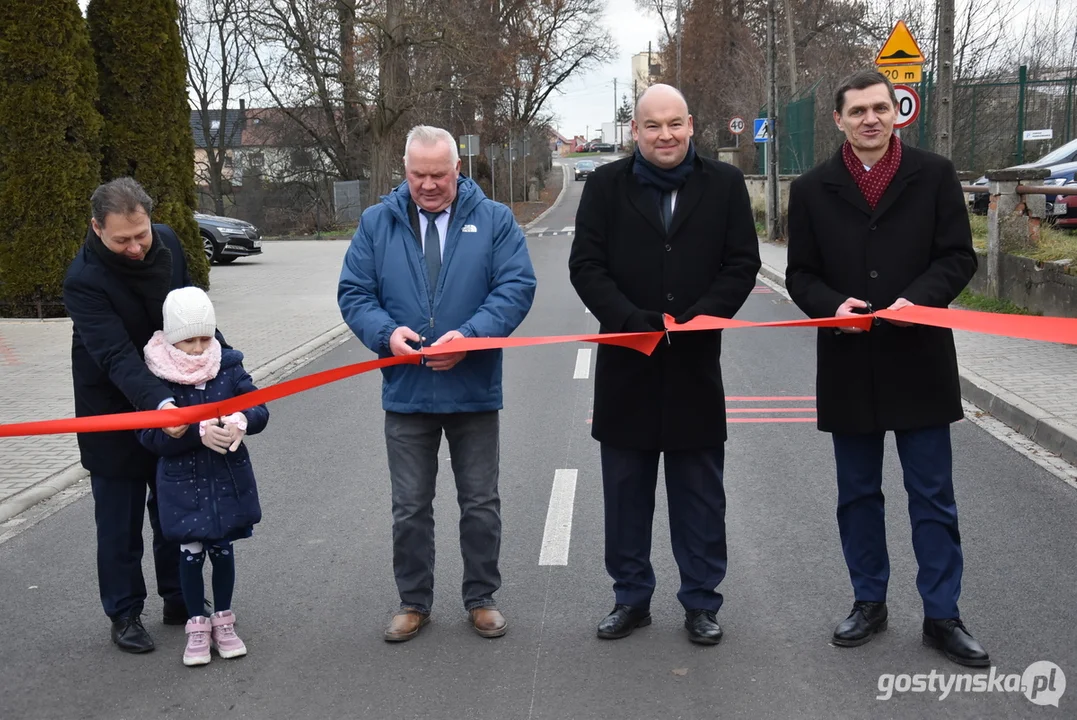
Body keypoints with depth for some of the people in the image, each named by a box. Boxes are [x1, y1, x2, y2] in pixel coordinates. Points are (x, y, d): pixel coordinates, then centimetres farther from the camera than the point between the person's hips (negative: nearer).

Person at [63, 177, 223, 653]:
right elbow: (116, 355, -34)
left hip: (172, 400, 5)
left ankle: (178, 599, 28)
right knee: (120, 518, 5)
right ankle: (124, 613, 20)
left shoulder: (166, 242, -7)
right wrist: (159, 404, -46)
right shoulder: (84, 279, -25)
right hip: (114, 410, -5)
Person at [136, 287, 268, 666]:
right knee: (191, 553, 7)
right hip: (183, 483, -2)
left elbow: (260, 410, -6)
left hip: (228, 479, 2)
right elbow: (152, 437, -17)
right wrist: (199, 433, -31)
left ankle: (223, 620, 30)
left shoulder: (228, 365, -5)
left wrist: (240, 421, -29)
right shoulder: (156, 377, -12)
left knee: (222, 548, 13)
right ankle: (197, 626, 25)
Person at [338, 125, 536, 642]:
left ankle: (481, 599, 26)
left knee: (481, 503, 10)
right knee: (410, 507, 10)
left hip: (474, 388, -1)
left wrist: (469, 335, -22)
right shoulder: (377, 222, 4)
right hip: (405, 390, 1)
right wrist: (386, 332, -17)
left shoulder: (494, 219, 0)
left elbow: (516, 287, -8)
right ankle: (413, 602, 25)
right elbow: (353, 293, 3)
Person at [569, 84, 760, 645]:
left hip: (695, 365, 0)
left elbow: (742, 265, -1)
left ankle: (701, 602, 22)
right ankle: (631, 598, 25)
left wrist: (695, 319, -15)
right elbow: (585, 265, -4)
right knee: (626, 494, 11)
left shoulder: (724, 185, 2)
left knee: (699, 496, 9)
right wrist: (634, 322, -18)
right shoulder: (605, 186, 2)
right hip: (626, 366, 1)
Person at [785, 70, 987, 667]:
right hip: (849, 365, 2)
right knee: (857, 494, 13)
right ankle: (869, 602, 27)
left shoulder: (935, 176, 1)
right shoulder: (812, 189, 4)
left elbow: (958, 257, -1)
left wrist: (918, 298, -19)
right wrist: (833, 305, -15)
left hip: (919, 359, -1)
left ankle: (942, 616, 15)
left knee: (933, 496, 4)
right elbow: (800, 275, 5)